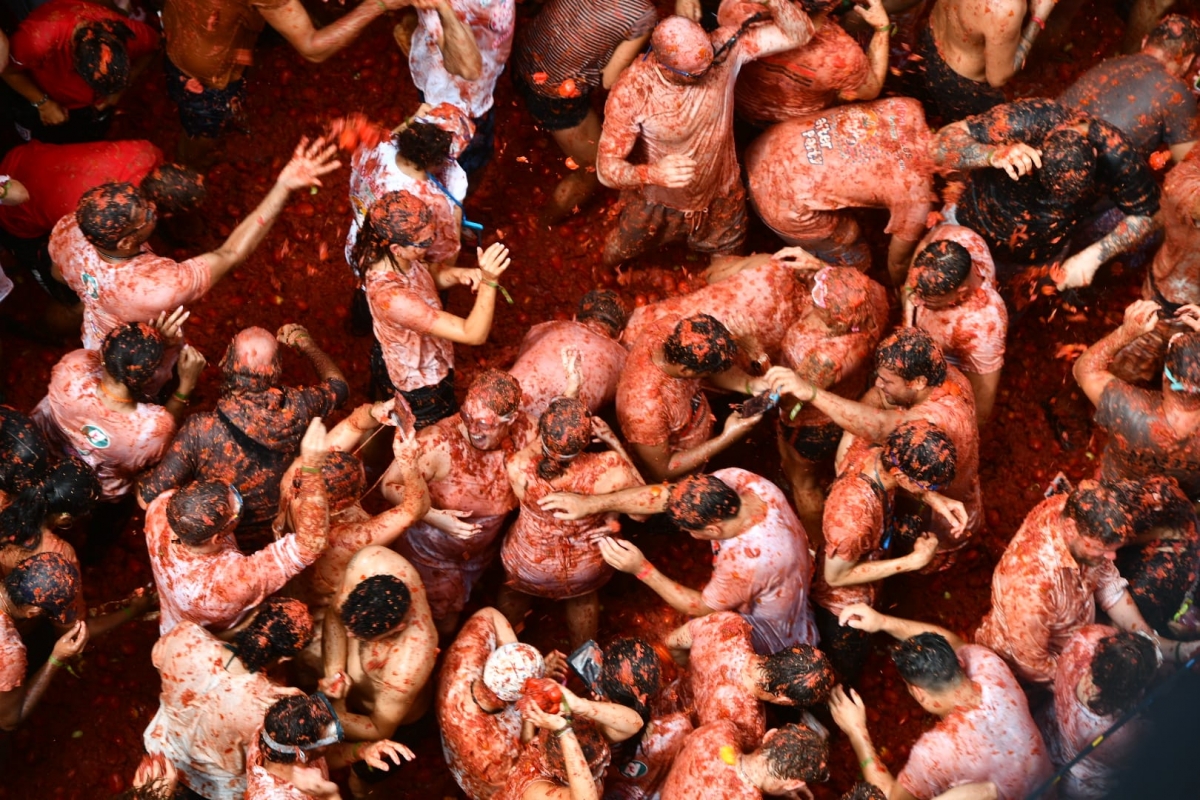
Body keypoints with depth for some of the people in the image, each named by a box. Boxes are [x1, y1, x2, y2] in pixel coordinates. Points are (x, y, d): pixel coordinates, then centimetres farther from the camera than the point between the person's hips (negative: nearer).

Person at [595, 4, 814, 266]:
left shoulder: (722, 48, -29)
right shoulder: (630, 93, -35)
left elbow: (799, 33, -28)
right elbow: (606, 168, -30)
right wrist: (653, 173, -51)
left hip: (720, 199, 2)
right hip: (657, 204, -2)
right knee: (617, 256, 27)